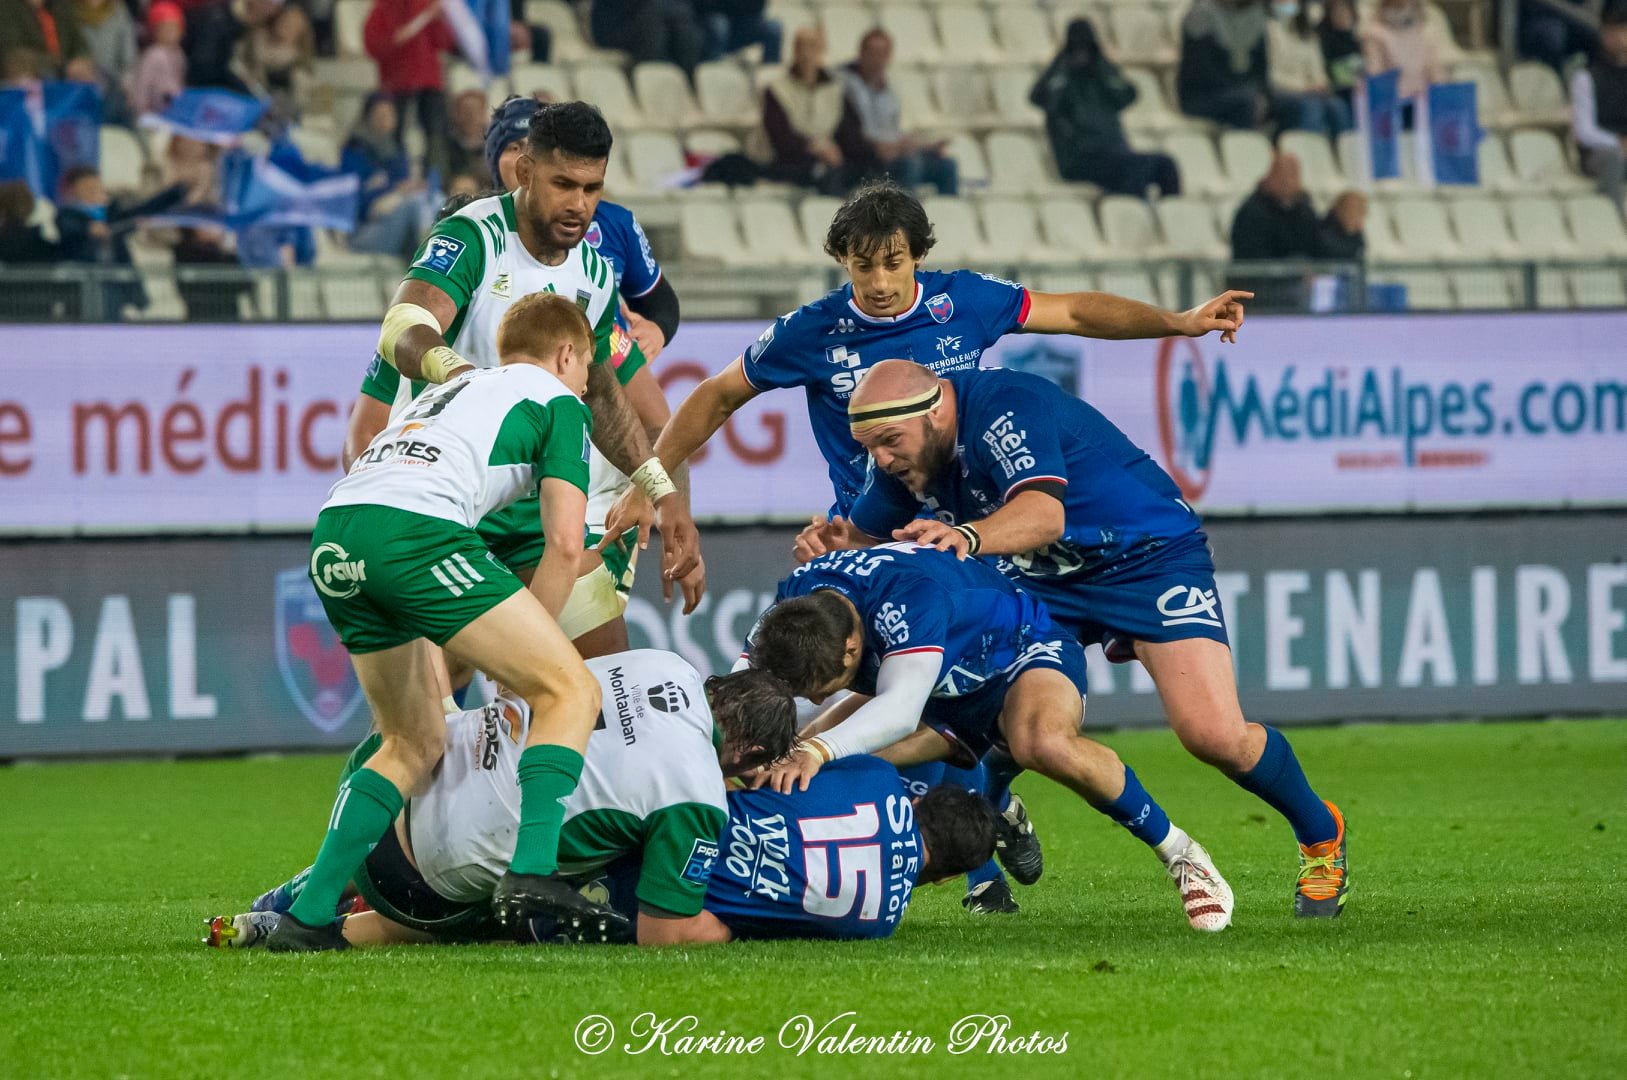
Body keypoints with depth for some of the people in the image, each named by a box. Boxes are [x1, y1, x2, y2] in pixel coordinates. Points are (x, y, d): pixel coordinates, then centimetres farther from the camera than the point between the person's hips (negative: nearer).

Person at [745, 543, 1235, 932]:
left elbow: (901, 710, -51)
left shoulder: (909, 597, -40)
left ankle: (1178, 853, -20)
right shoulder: (787, 611, -20)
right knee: (798, 766, -15)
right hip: (946, 697, 7)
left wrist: (818, 750, -66)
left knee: (1044, 744, -42)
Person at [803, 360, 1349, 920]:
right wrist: (831, 543, -20)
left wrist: (964, 536, -63)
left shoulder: (1005, 406, -28)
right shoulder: (906, 449, -5)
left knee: (1215, 736, -19)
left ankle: (1320, 834, 6)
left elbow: (1044, 512, -44)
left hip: (1150, 558, -7)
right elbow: (866, 537, 5)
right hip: (1045, 580, 7)